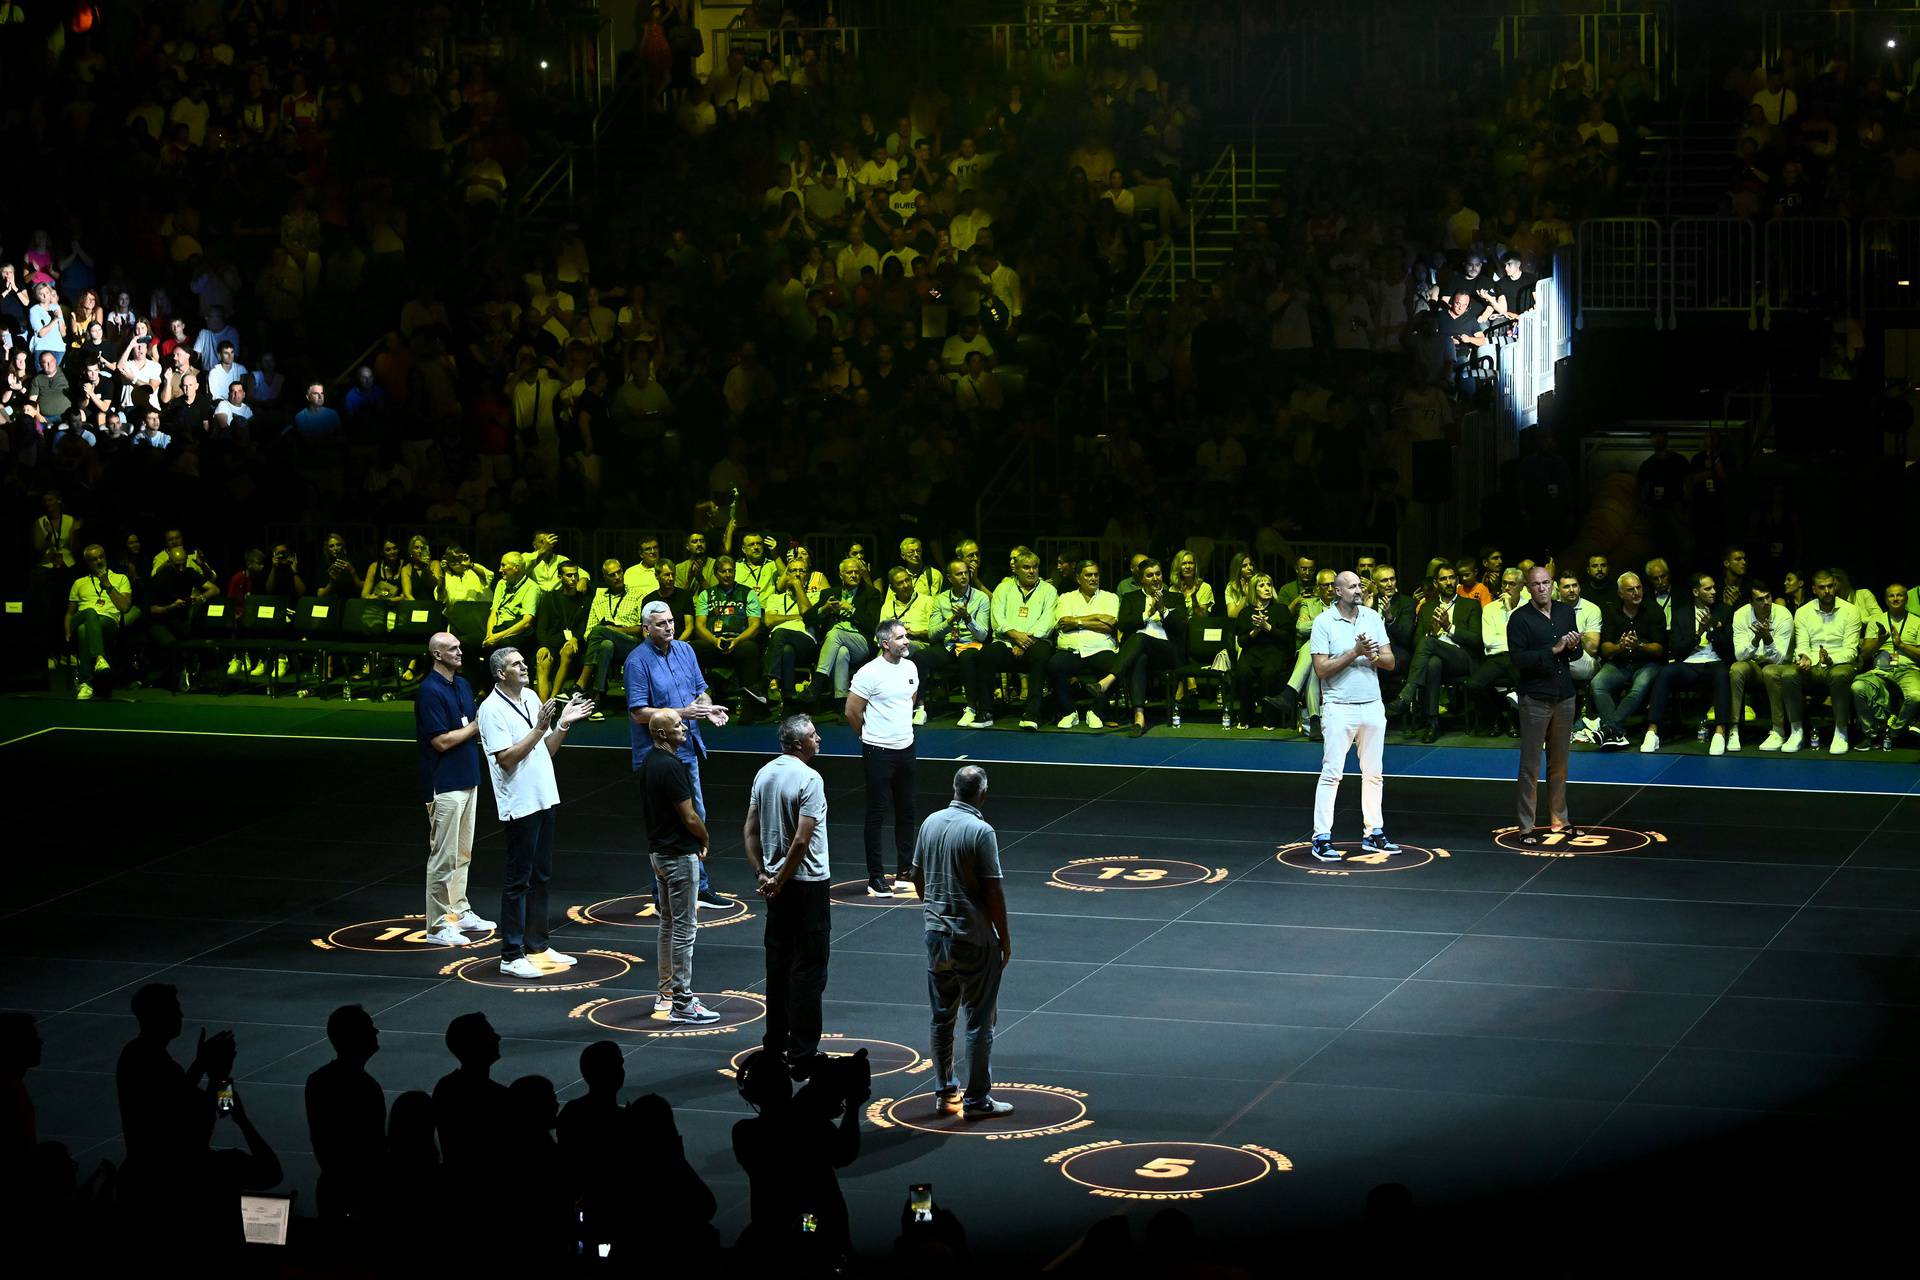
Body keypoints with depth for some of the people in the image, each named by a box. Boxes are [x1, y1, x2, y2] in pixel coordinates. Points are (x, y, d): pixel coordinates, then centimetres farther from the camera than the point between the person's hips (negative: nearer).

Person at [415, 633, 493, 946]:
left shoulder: (462, 685, 12)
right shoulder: (430, 691, -16)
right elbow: (442, 741, -20)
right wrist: (474, 726, -11)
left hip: (467, 779, 9)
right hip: (444, 786, -9)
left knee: (463, 854, 17)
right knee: (444, 857, -5)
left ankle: (459, 912, 28)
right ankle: (438, 926, 0)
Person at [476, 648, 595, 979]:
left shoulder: (531, 698, 11)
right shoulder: (492, 710, -14)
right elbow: (506, 759, -21)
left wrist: (563, 724, 0)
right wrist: (539, 728, -22)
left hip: (544, 799, 8)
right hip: (519, 805, -8)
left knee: (541, 877, 15)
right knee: (518, 880, -4)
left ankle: (537, 946, 25)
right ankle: (511, 956, 0)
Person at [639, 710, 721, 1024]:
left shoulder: (649, 760, 7)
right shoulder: (671, 766, -23)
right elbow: (689, 817, -21)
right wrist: (704, 838, 0)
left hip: (658, 850, 10)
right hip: (679, 855, -10)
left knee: (669, 923, 19)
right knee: (684, 928, -5)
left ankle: (667, 992, 29)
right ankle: (682, 1003, -3)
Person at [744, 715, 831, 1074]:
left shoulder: (765, 773, 6)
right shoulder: (809, 779, -18)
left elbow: (749, 831, 7)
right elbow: (802, 840, -22)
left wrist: (762, 875, 5)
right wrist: (780, 881, -12)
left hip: (777, 882, 8)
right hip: (808, 883, -8)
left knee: (778, 963, 16)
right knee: (808, 968, -1)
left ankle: (775, 1044, 23)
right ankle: (802, 1055, 0)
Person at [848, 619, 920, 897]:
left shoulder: (910, 668, 6)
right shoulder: (869, 673, -16)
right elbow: (852, 712, -9)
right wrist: (871, 735, 5)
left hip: (906, 748, 7)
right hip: (879, 753, -7)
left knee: (906, 812, 12)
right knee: (877, 815, -2)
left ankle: (904, 872, 22)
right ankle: (875, 879, 3)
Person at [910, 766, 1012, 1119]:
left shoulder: (931, 823, 2)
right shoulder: (980, 832, -18)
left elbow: (917, 877, 12)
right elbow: (993, 891, -16)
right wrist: (1004, 937, -6)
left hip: (937, 934, 6)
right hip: (974, 938, -6)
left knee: (942, 1017, 15)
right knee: (979, 1021, 2)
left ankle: (945, 1093, 21)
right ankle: (977, 1099, 5)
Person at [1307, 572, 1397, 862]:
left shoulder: (1373, 617, 8)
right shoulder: (1323, 622, -6)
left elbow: (1390, 662, 7)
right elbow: (1322, 669, -12)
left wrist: (1374, 656, -14)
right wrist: (1355, 652, -17)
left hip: (1372, 705, 5)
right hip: (1339, 707, -5)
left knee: (1373, 773, 10)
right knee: (1331, 773, -7)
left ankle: (1374, 834, 17)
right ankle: (1322, 838, -5)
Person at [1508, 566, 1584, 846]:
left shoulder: (1567, 611, 9)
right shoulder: (1519, 618, -8)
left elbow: (1579, 653, 14)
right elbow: (1518, 658, -18)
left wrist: (1573, 647, -10)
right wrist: (1554, 649, -22)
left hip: (1564, 696, 5)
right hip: (1535, 699, -5)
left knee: (1559, 763, 13)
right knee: (1531, 765, -3)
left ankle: (1560, 819, 23)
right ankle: (1526, 827, 0)